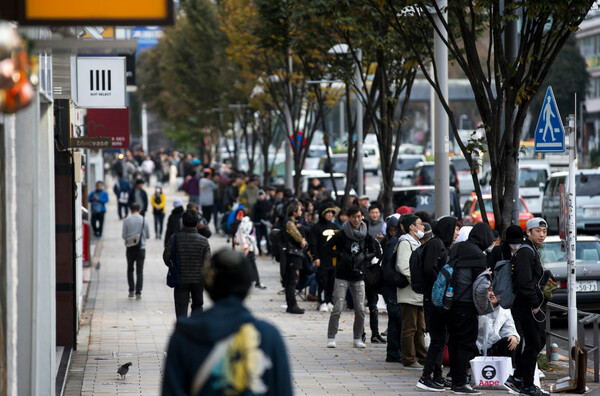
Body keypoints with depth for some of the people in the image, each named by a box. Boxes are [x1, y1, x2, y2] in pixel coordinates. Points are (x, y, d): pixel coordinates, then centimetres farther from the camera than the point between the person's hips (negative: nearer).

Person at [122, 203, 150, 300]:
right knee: (140, 271, 2)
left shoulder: (126, 220, -6)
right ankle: (138, 293, -4)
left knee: (130, 269, 17)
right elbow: (148, 235, 3)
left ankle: (131, 290, 12)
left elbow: (124, 236, -4)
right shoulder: (143, 220, -3)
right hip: (141, 248, 0)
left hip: (130, 248, 0)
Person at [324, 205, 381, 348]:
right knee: (337, 308, -8)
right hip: (342, 276, -3)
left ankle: (358, 339, 11)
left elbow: (377, 252, 12)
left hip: (358, 277, 3)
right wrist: (340, 256, -10)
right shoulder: (342, 234, -5)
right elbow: (327, 248, -1)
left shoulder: (365, 235, 3)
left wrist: (365, 257, -1)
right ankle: (331, 338, -2)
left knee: (360, 310, 1)